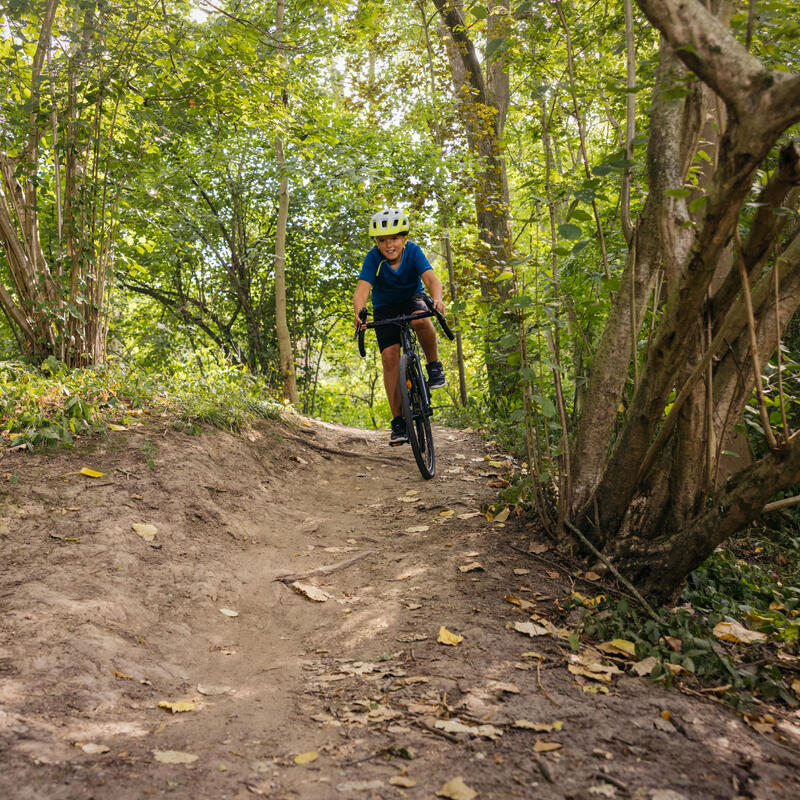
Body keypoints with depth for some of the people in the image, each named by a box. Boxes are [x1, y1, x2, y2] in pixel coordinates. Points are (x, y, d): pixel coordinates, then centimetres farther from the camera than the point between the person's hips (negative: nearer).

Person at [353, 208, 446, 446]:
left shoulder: (413, 251, -21)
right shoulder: (373, 258, -21)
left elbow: (431, 279, -34)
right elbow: (362, 289, -33)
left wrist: (437, 299, -56)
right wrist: (359, 313, -54)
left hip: (412, 300, -1)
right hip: (385, 308, 1)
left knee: (421, 320, -37)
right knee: (390, 355, -16)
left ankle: (434, 366, -11)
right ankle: (398, 421, -12)